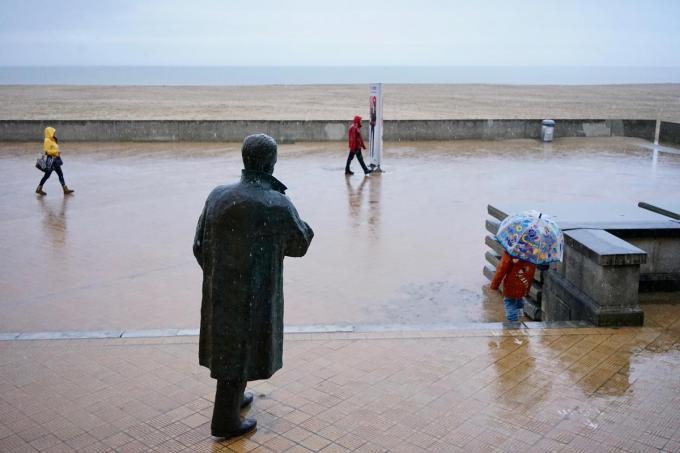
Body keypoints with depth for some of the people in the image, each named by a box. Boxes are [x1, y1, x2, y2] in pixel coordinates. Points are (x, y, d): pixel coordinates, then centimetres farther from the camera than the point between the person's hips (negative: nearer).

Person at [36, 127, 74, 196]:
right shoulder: (47, 141, -14)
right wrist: (56, 152, -24)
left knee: (60, 174, 6)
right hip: (51, 159, -9)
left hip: (56, 159, 9)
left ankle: (65, 189, 7)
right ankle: (39, 189, 11)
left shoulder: (53, 140, 14)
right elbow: (47, 151, -21)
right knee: (47, 175, -1)